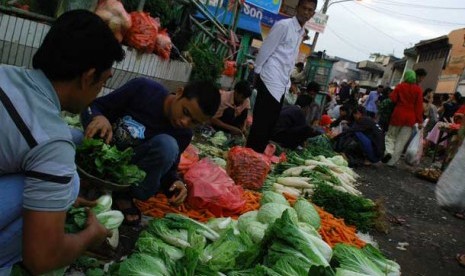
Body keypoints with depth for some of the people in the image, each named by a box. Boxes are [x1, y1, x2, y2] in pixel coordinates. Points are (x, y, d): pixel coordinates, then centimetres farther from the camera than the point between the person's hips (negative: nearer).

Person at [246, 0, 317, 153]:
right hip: (270, 81, -8)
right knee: (261, 123, -8)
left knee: (270, 123, 10)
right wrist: (257, 74, -8)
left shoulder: (302, 32, 17)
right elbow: (265, 50, -10)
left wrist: (288, 80, 16)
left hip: (282, 84, 8)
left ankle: (257, 155, 19)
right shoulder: (283, 25, -9)